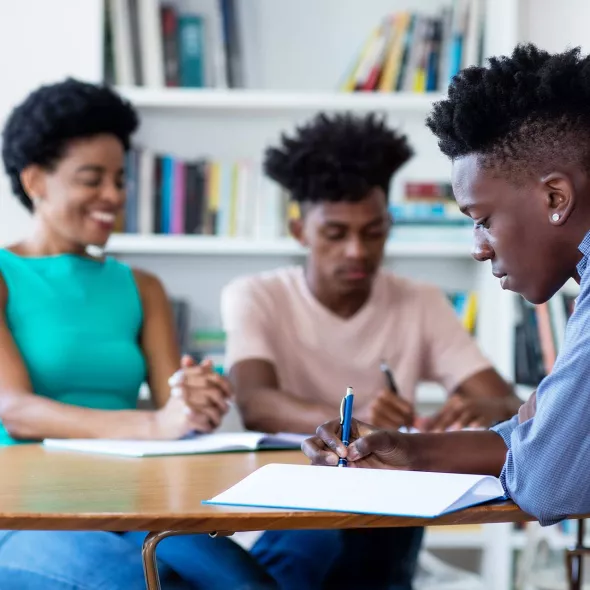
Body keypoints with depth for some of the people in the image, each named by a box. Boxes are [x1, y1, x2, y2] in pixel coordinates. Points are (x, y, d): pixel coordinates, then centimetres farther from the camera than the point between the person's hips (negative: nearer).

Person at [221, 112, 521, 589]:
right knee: (314, 533, -35)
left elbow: (512, 407, -6)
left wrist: (483, 410, -32)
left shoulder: (423, 305, 4)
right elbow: (256, 405, -22)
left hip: (385, 517, 2)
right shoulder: (254, 298, -4)